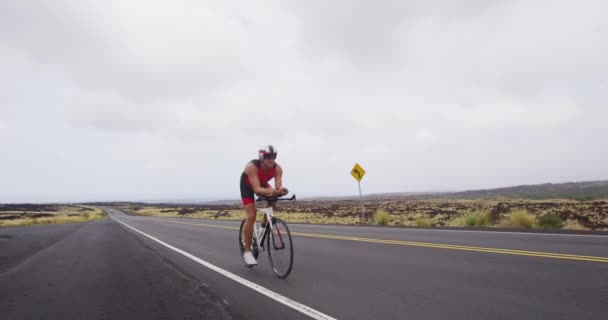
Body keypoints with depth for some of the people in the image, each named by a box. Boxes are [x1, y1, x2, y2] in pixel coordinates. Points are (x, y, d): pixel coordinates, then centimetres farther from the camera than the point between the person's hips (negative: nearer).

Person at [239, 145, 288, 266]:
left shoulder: (277, 168, -29)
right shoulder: (252, 166, -40)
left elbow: (278, 185, -38)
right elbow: (257, 189, -47)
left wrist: (280, 190, -61)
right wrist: (270, 191, -65)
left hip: (263, 184, 5)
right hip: (247, 185, -5)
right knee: (252, 216, -15)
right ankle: (247, 251, -4)